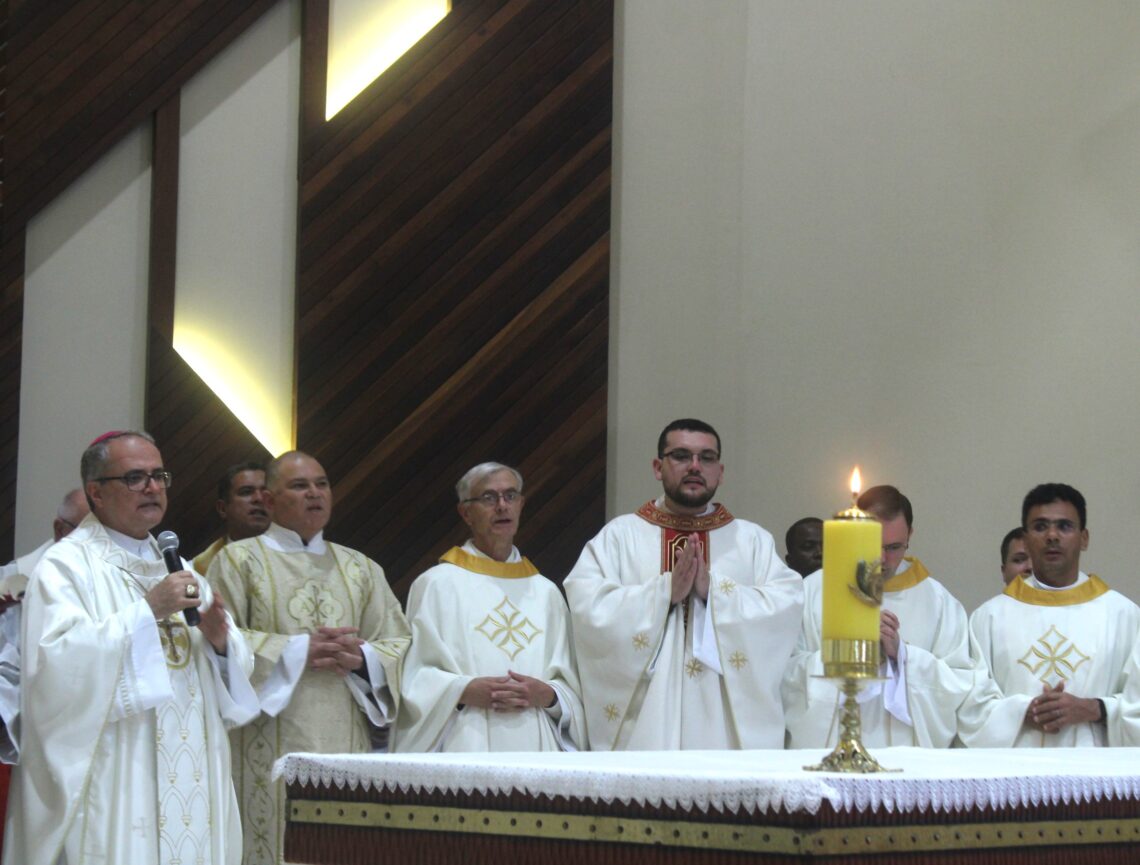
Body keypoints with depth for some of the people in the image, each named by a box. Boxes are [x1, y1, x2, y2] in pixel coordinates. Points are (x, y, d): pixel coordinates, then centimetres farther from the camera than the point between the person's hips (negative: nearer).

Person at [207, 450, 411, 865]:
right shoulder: (238, 559, 6)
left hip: (345, 744, 3)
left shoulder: (361, 569, 17)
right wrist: (298, 650, -12)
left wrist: (361, 658, -10)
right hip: (271, 746, -3)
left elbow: (400, 647, 11)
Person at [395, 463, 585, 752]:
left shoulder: (546, 592, 15)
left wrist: (545, 694, -7)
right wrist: (464, 691, -15)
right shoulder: (436, 584, 5)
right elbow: (414, 681, 0)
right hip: (467, 746, -3)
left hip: (537, 745, 3)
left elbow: (570, 687, 13)